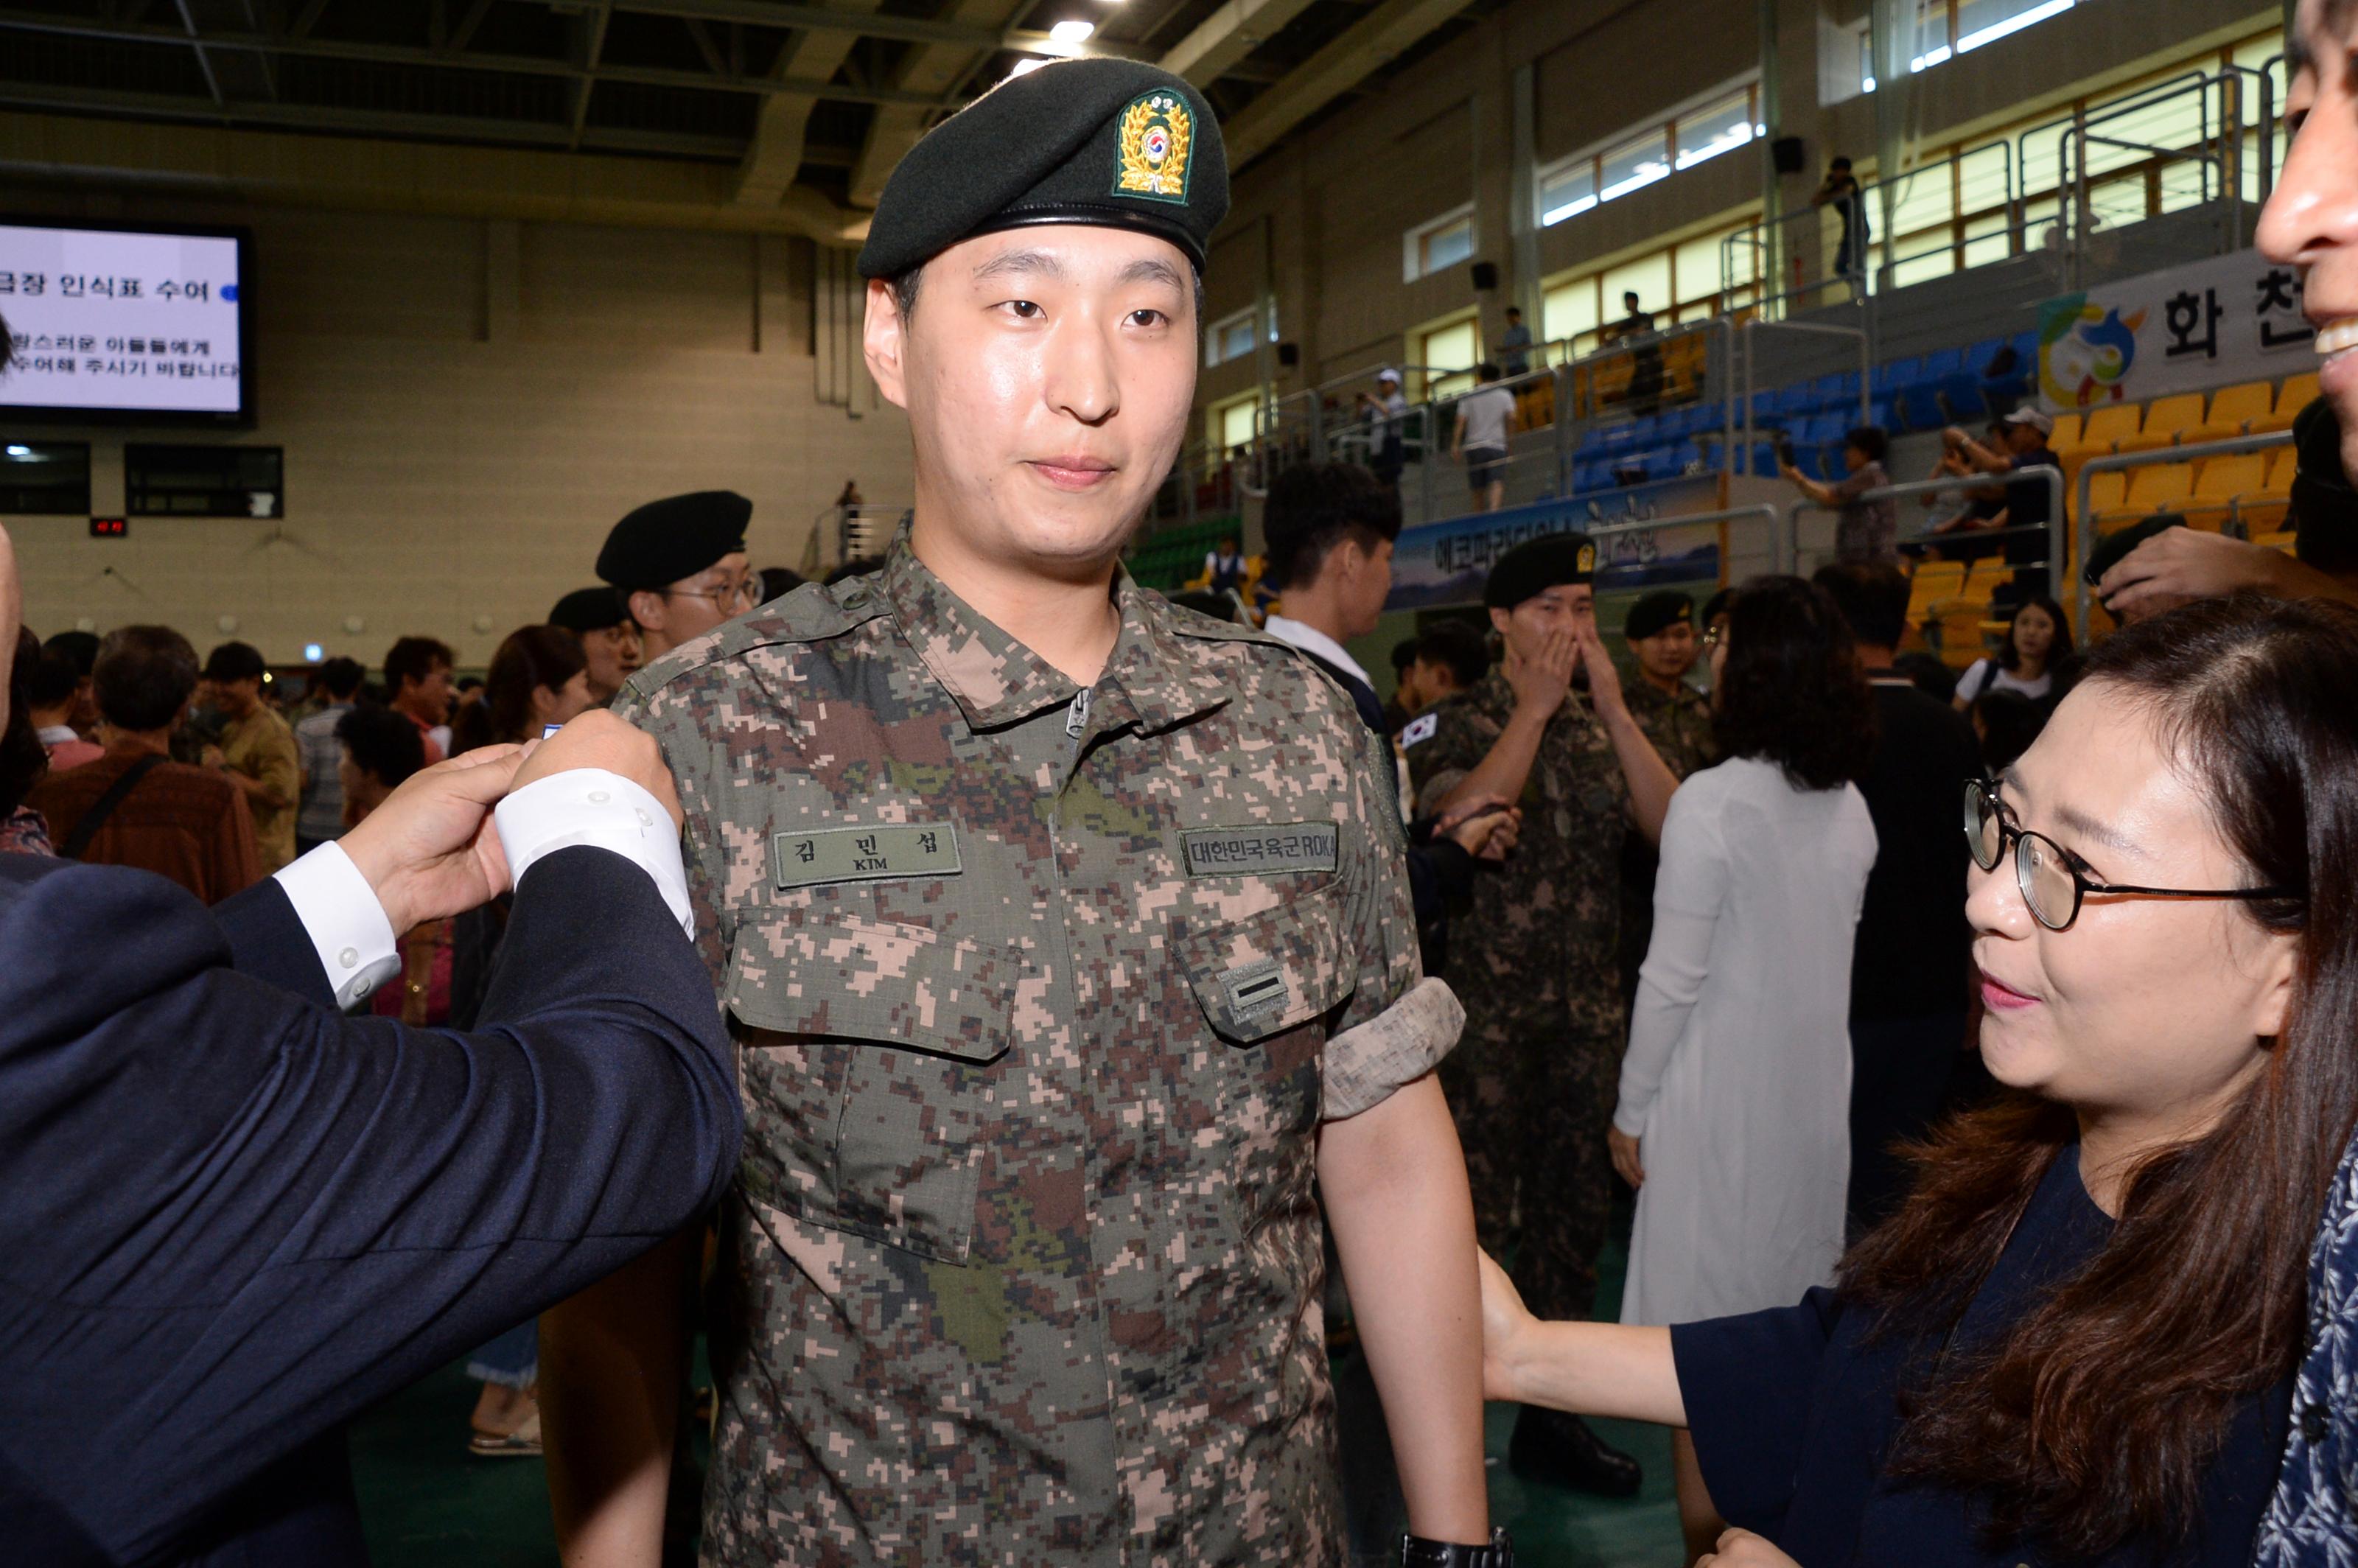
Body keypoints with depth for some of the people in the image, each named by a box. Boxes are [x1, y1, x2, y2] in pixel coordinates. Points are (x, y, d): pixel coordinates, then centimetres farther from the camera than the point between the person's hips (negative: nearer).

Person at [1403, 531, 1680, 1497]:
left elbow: (1669, 824, -6)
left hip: (1591, 1012, 5)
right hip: (1485, 1014, -5)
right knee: (1473, 1225, 0)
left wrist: (1613, 706, -11)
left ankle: (1549, 1414, 29)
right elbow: (1460, 824, -23)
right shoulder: (1457, 726, -3)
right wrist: (1536, 707, -17)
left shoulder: (1604, 726, 9)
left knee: (1574, 1215, 13)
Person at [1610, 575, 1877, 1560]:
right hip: (1812, 1085, 6)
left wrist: (1632, 1108, -6)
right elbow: (1822, 952, 7)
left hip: (1720, 1095, -6)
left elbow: (1672, 979, -15)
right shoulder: (1849, 807, 1)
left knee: (1705, 1328, 5)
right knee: (1793, 1311, 18)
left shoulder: (1713, 801, -17)